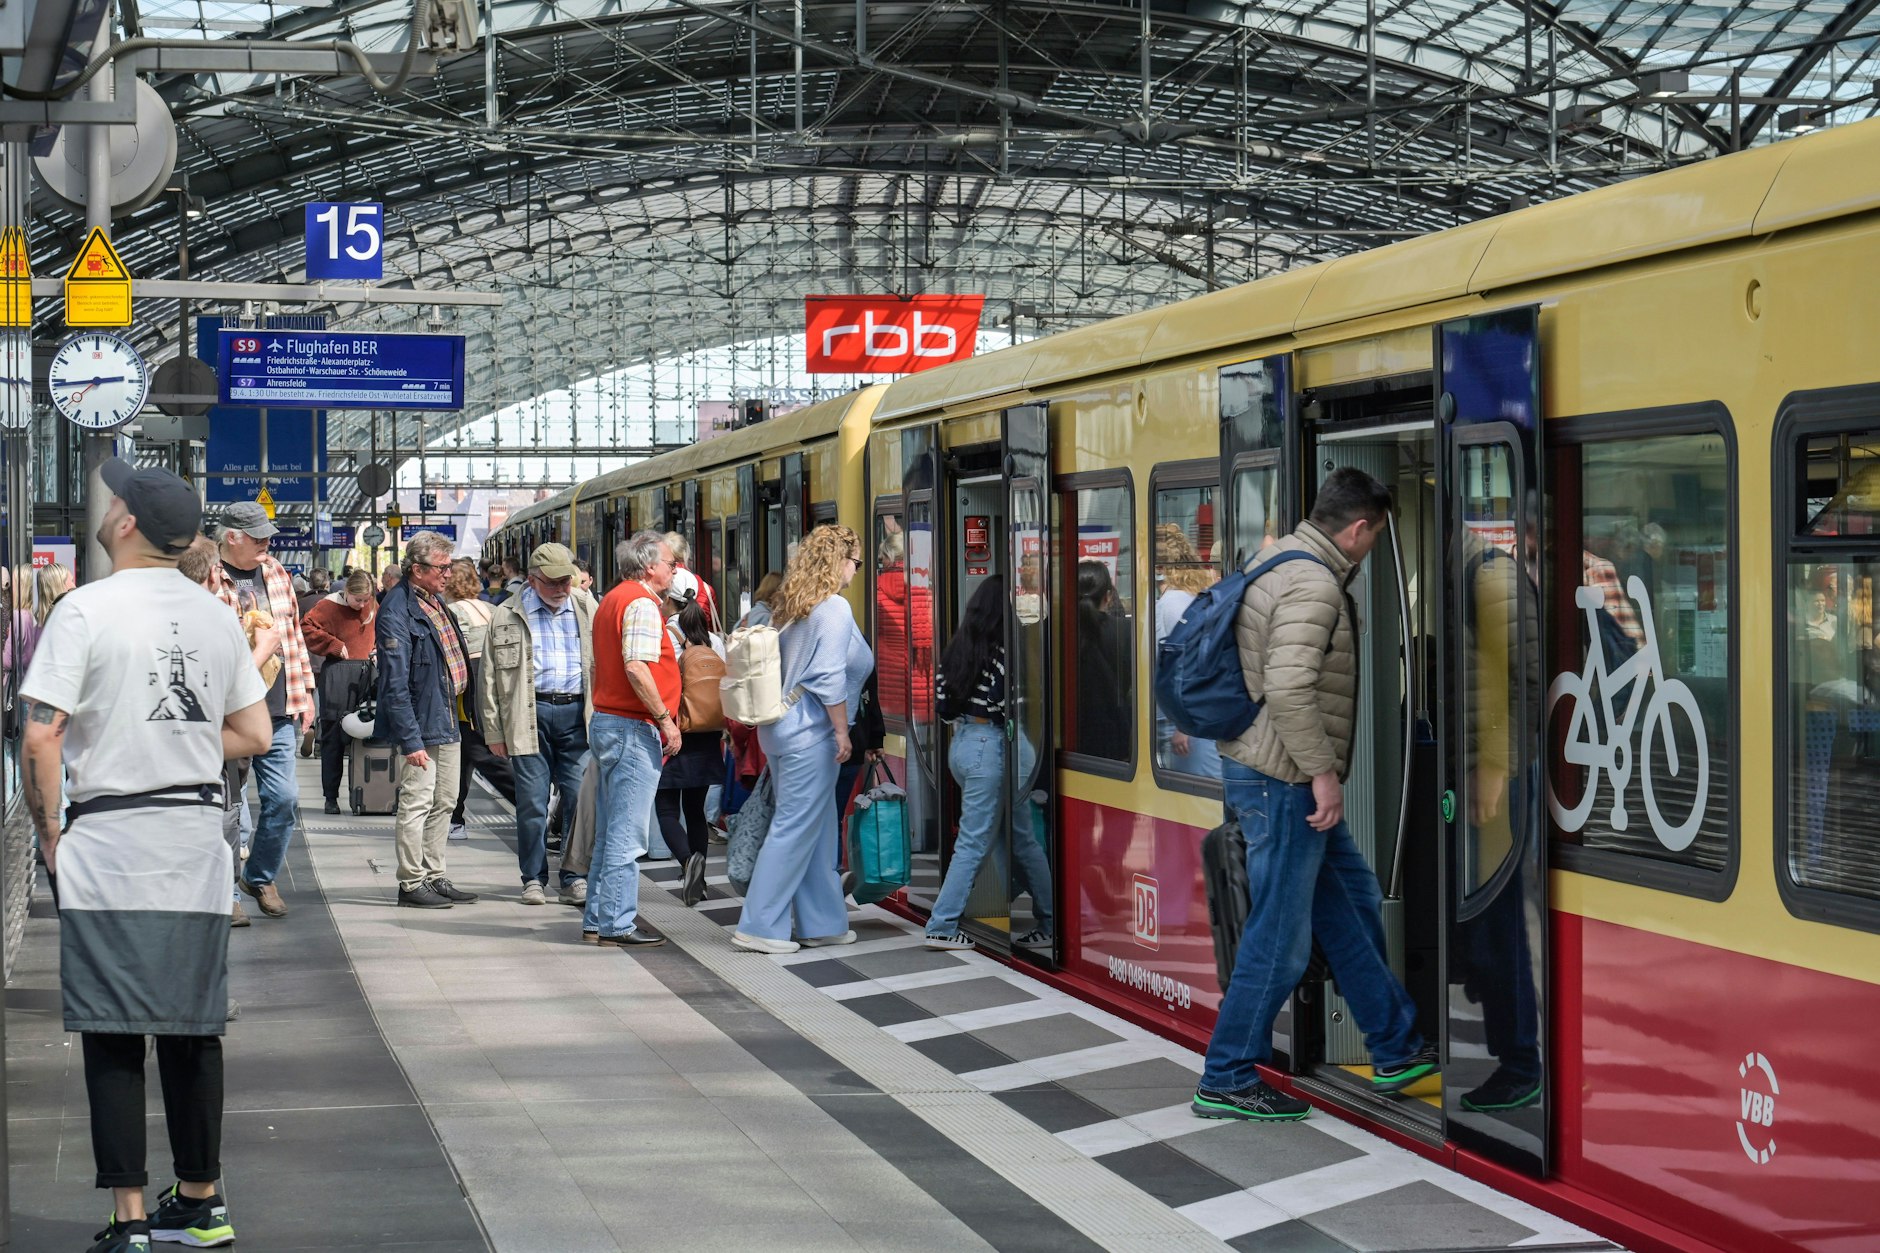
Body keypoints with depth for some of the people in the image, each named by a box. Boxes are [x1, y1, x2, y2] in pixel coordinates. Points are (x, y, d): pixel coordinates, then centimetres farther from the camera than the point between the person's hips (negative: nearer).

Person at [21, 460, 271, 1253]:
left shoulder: (87, 609, -9)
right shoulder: (217, 617, 7)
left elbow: (41, 738, -14)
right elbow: (255, 734, 12)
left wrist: (49, 831, -3)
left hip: (108, 840, -5)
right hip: (199, 841, 5)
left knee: (113, 1038, -1)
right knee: (194, 1031, 12)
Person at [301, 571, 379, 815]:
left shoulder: (373, 607, 11)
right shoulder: (329, 605, -4)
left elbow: (382, 630, 28)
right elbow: (306, 628, -10)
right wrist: (334, 645, -11)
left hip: (368, 673, 4)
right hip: (338, 673, -4)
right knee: (333, 737, -1)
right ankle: (331, 796, 5)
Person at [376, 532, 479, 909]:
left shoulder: (435, 601, 12)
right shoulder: (397, 611, -17)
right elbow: (395, 683, -20)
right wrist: (410, 740, -23)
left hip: (447, 722, 9)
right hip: (419, 724, -9)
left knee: (444, 803, 14)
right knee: (416, 804, -3)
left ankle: (435, 876, 23)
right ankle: (411, 883, 5)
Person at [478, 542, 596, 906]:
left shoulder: (587, 611, 10)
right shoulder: (508, 616, 4)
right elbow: (490, 677, 6)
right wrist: (494, 731, 2)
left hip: (577, 713, 2)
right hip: (529, 715, -2)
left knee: (581, 800, 0)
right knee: (532, 803, 0)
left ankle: (575, 878, 9)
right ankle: (533, 879, 12)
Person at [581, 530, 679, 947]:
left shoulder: (612, 600, 17)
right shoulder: (642, 603, -13)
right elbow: (636, 667, -24)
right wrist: (666, 720, -19)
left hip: (608, 721, 10)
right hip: (634, 727, -10)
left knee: (610, 831, 14)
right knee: (627, 833, -6)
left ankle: (598, 919, 18)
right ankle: (617, 924, -4)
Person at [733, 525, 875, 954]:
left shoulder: (789, 604, 13)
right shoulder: (834, 608, -13)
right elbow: (828, 678, -19)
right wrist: (842, 730, -12)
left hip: (781, 724, 9)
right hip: (810, 732, -9)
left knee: (816, 828, 15)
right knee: (795, 829, -4)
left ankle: (822, 923, 20)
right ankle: (759, 926, -3)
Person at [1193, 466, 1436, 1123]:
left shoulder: (1283, 565, 13)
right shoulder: (1313, 584, -19)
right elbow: (1289, 687, -29)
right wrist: (1322, 771, -21)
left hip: (1280, 778, 11)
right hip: (1282, 780, -11)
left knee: (1354, 904, 18)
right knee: (1281, 941, -3)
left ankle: (1394, 1049, 28)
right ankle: (1225, 1081, 6)